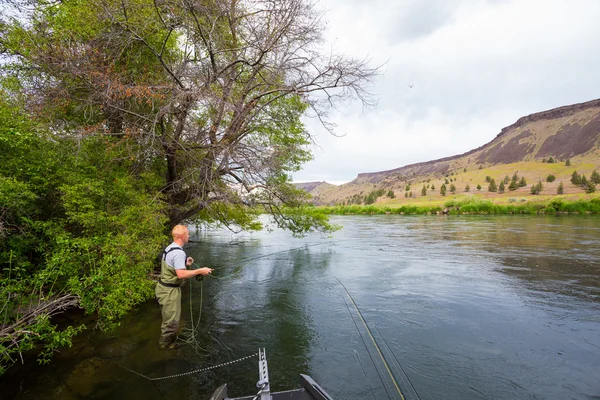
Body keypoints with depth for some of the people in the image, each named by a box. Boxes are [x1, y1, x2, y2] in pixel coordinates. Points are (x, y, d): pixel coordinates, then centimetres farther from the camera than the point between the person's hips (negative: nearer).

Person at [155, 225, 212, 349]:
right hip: (169, 290, -10)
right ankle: (165, 343, 24)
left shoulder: (170, 248, 6)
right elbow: (181, 274, -31)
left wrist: (185, 263, 13)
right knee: (171, 319, 8)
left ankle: (171, 338, 42)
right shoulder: (179, 252, -26)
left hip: (164, 287, 10)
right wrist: (200, 271, -24)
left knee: (171, 317, 26)